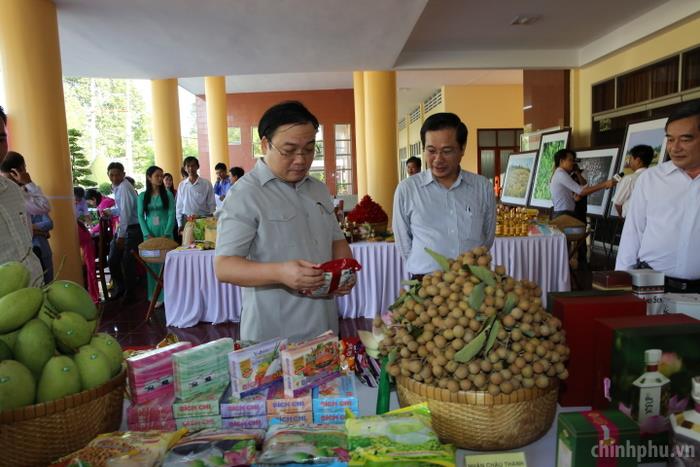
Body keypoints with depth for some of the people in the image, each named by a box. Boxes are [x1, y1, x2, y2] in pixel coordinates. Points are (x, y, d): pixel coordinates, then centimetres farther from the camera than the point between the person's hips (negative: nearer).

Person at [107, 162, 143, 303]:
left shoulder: (124, 187, -18)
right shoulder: (116, 187, 10)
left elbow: (125, 212, -22)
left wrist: (121, 235, -22)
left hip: (132, 229, -8)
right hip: (122, 227, 8)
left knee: (127, 261, -2)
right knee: (113, 259, 10)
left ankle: (130, 294, 13)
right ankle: (119, 286, 30)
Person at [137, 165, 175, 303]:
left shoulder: (167, 194, 2)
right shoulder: (142, 196, 6)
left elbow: (172, 214, -3)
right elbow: (140, 216, 2)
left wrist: (166, 234, -12)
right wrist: (148, 235, -9)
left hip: (165, 233, -1)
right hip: (150, 235, 1)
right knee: (152, 265, 3)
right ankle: (156, 296, 9)